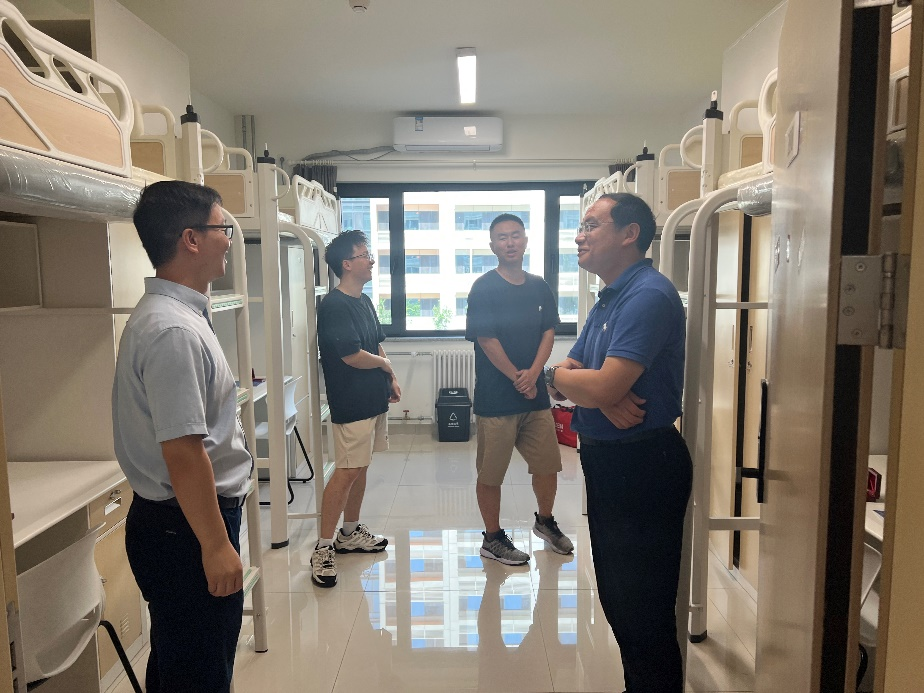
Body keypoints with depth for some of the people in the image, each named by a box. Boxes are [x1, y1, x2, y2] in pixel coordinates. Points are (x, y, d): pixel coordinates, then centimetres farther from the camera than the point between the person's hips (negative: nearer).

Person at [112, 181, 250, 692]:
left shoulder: (172, 313, 9)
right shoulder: (173, 331, -24)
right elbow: (183, 454, -27)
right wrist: (216, 545, -20)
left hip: (173, 521, 10)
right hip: (187, 528, -10)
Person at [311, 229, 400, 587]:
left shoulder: (364, 301, 13)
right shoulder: (334, 306, -17)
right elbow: (352, 356, -22)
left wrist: (391, 380, 9)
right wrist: (384, 364, -4)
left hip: (374, 398, 9)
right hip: (351, 403, -9)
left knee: (361, 467, 15)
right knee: (347, 471, -6)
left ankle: (350, 533, 29)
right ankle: (324, 548, 5)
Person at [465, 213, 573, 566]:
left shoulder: (540, 286, 8)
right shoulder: (484, 288, -9)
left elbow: (549, 331, 4)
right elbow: (486, 340, -13)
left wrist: (533, 373, -11)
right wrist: (517, 378, -9)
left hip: (535, 394, 6)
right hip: (495, 398, -5)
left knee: (547, 465, 15)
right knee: (490, 474, 5)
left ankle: (545, 521, 40)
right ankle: (493, 539, 23)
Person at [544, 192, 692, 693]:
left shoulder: (648, 295, -18)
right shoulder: (607, 301, 13)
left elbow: (603, 386, -26)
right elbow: (564, 380, 7)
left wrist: (559, 375, -5)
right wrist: (605, 400, -15)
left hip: (642, 466, -10)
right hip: (606, 463, 10)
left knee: (643, 612, 4)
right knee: (617, 597, 22)